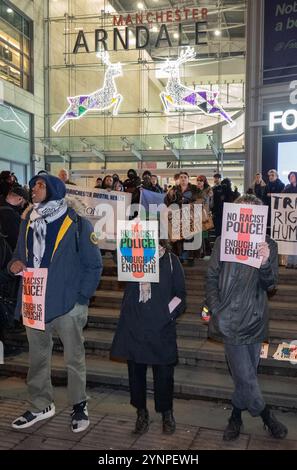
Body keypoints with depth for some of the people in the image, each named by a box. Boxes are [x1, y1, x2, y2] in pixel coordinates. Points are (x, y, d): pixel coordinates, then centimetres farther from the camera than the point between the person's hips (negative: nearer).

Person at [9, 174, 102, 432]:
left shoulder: (77, 224, -8)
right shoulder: (28, 222, 10)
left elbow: (93, 265, -6)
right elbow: (20, 254, 19)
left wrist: (81, 297, -13)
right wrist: (15, 263, -5)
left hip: (67, 304, -5)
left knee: (74, 358, 9)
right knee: (37, 358, 17)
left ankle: (79, 405, 27)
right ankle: (41, 405, 34)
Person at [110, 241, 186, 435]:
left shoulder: (171, 261, 1)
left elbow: (180, 293, 4)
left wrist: (171, 312, -6)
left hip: (162, 327, -1)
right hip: (134, 325, 1)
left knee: (164, 372, 7)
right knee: (136, 371, 10)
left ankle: (167, 413, 29)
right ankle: (141, 413, 30)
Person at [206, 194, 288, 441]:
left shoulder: (268, 245, -2)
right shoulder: (223, 242, -4)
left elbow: (269, 285, -6)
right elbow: (212, 279, 1)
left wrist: (265, 263, -26)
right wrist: (216, 311, -8)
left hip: (256, 319, 2)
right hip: (232, 321, -2)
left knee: (247, 375, 14)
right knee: (246, 377, 1)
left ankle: (236, 414, 37)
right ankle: (265, 414, 26)